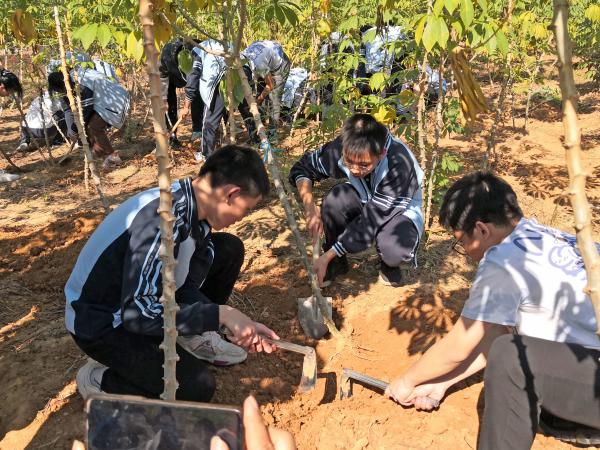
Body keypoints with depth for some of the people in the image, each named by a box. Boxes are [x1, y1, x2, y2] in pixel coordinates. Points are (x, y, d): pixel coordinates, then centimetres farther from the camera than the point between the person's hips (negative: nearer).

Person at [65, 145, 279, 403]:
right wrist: (221, 314, -29)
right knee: (196, 387, -21)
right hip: (101, 323, -8)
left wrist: (236, 322, -14)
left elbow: (185, 287, -2)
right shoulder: (163, 218, -34)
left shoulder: (195, 207, -7)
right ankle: (99, 379, 1)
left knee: (229, 249, 1)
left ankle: (192, 339, 12)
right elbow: (137, 313, -34)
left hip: (137, 297, 8)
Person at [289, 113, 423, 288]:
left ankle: (389, 266, 2)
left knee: (395, 247, -37)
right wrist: (310, 209, -29)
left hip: (400, 209, -3)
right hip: (364, 200, 4)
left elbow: (371, 221, -34)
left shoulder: (399, 164, -37)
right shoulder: (341, 149, -28)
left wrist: (326, 256, -32)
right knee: (334, 201, -30)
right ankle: (337, 263, -4)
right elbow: (302, 167, -11)